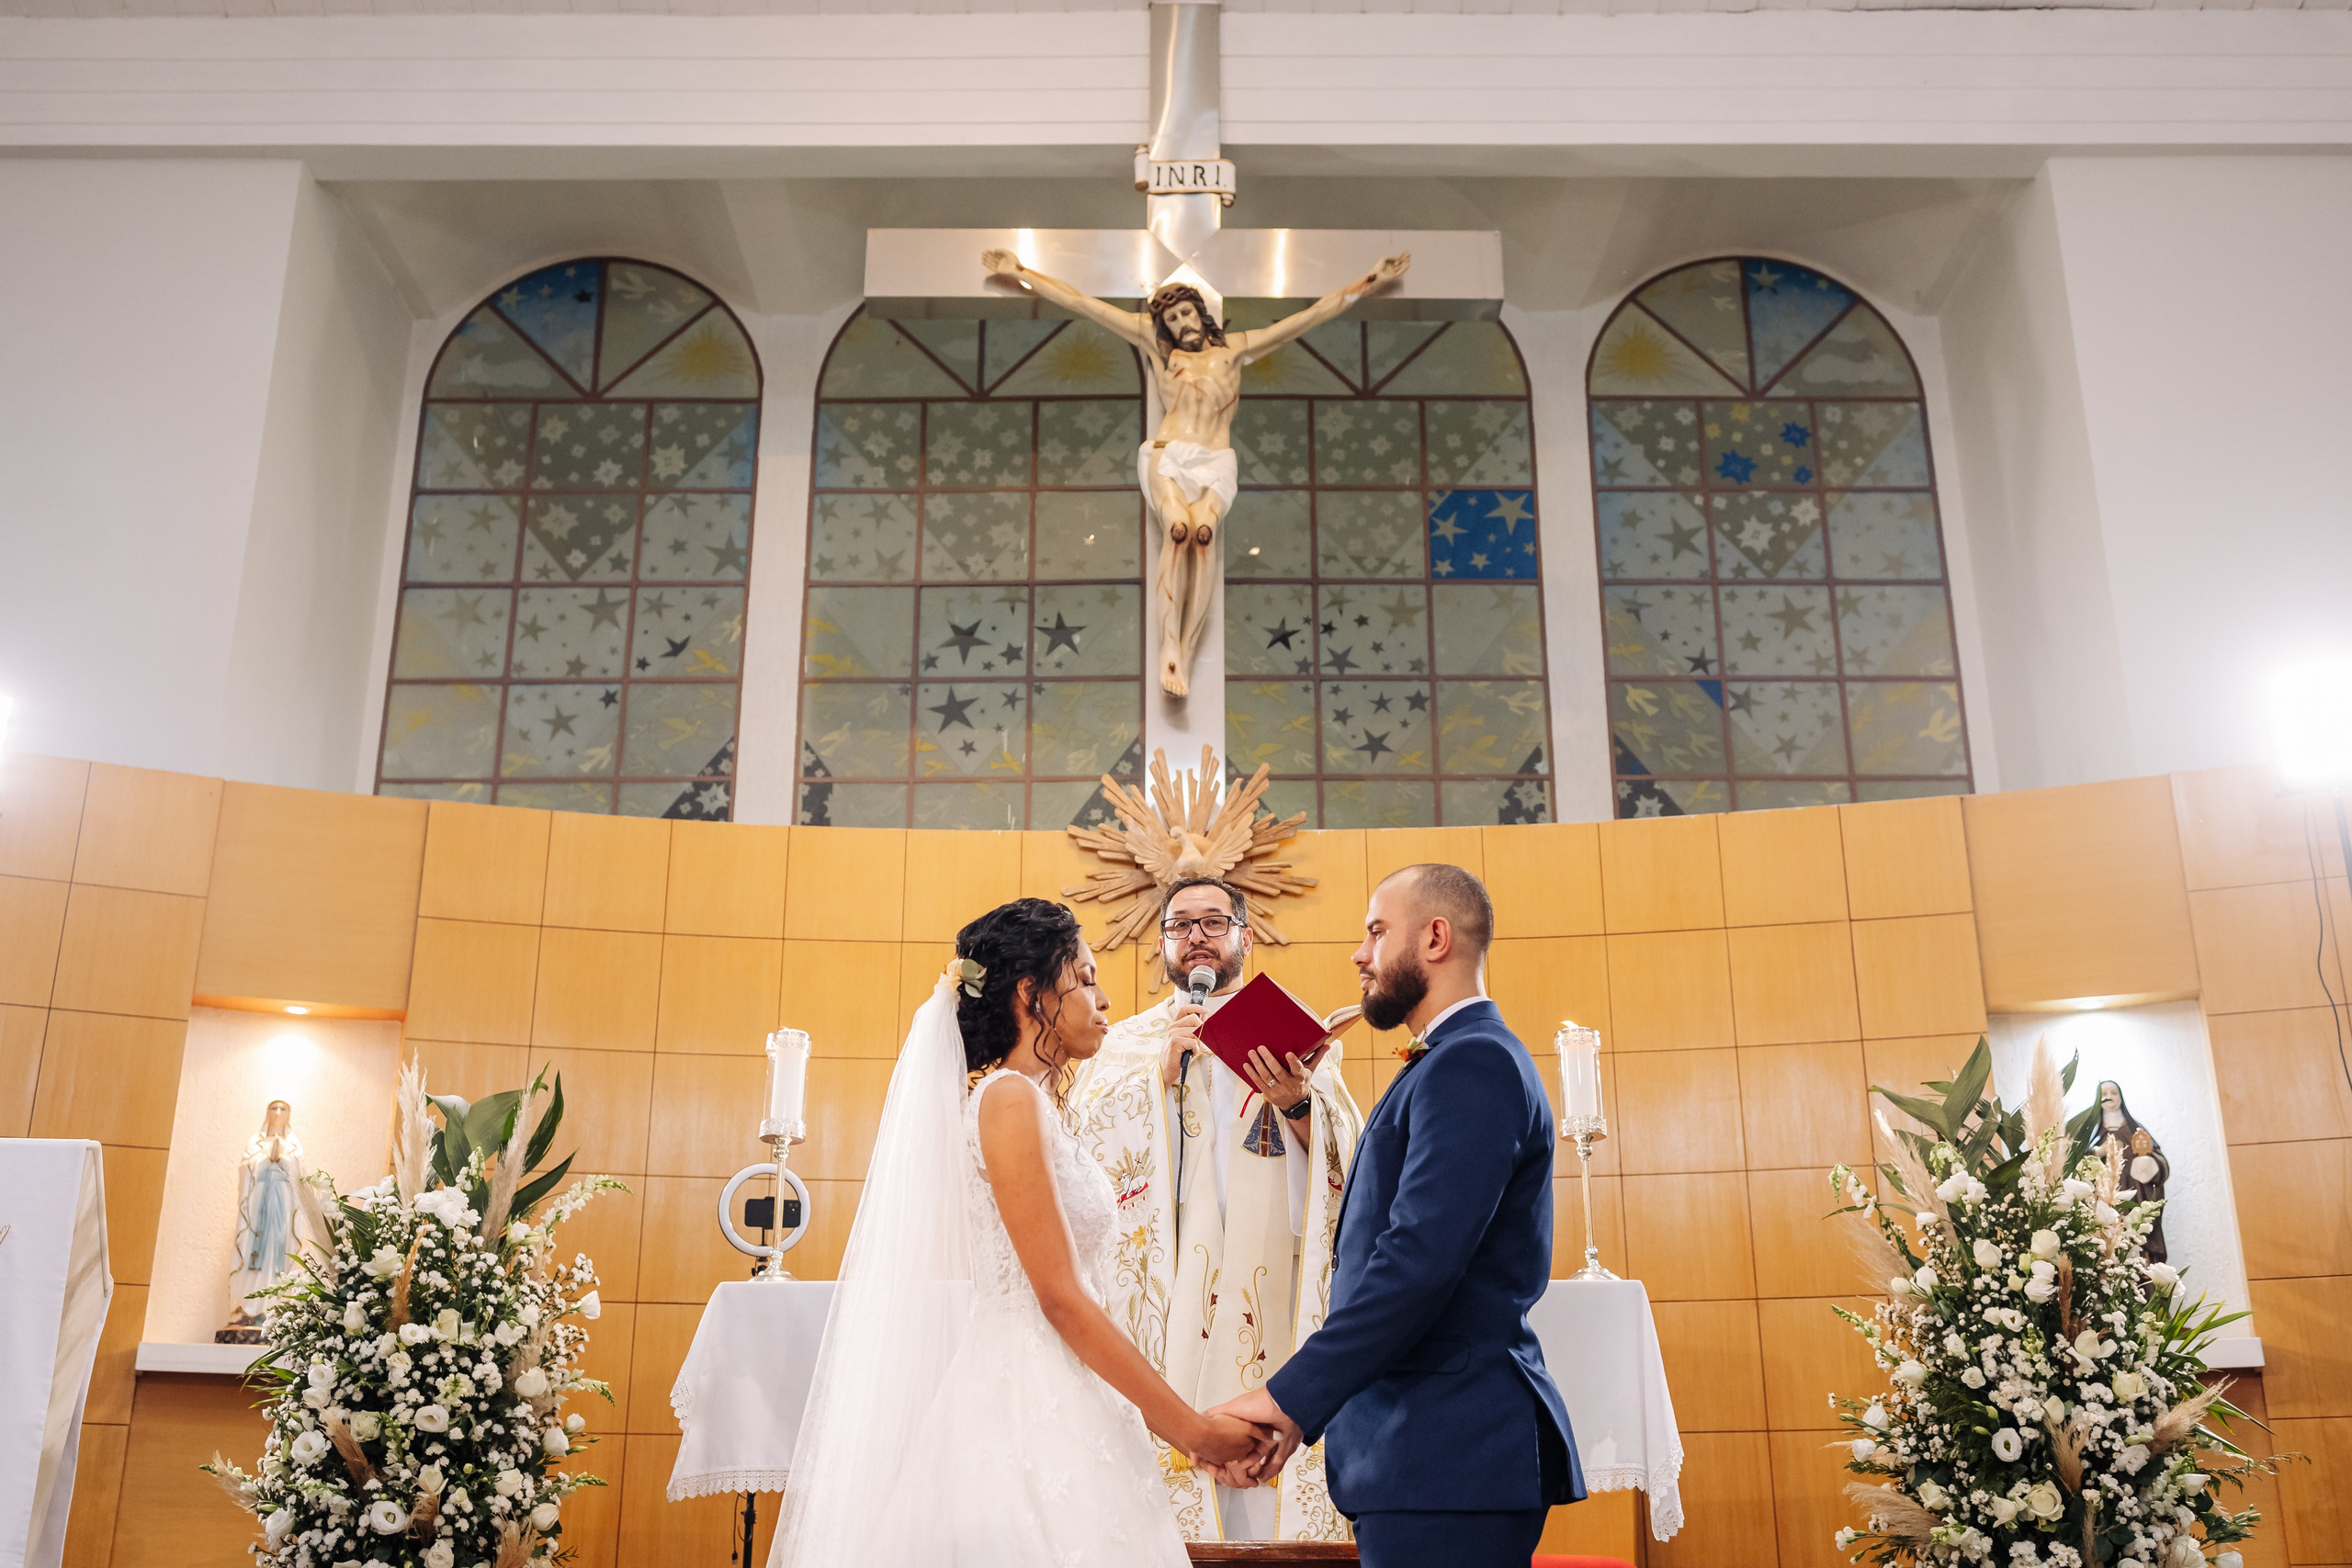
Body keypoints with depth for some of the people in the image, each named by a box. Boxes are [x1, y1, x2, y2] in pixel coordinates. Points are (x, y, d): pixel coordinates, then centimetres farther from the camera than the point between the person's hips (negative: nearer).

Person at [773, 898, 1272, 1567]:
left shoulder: (1036, 1105, 15)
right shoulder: (1009, 1098, -12)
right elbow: (1061, 1297, -17)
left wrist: (1168, 1416, 13)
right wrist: (1189, 1426, -14)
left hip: (1054, 1403, 9)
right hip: (1028, 1407, -9)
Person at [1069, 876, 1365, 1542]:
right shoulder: (1127, 1041, 14)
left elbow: (1345, 1158, 0)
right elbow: (1084, 1141, -1)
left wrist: (1300, 1105, -19)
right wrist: (1165, 1069, -8)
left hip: (1268, 1282, 0)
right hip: (1164, 1284, 0)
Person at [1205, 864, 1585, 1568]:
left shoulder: (1472, 1063, -14)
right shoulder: (1462, 1061, 19)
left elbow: (1420, 1260, -23)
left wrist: (1288, 1400, -20)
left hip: (1445, 1456, -10)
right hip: (1426, 1453, 10)